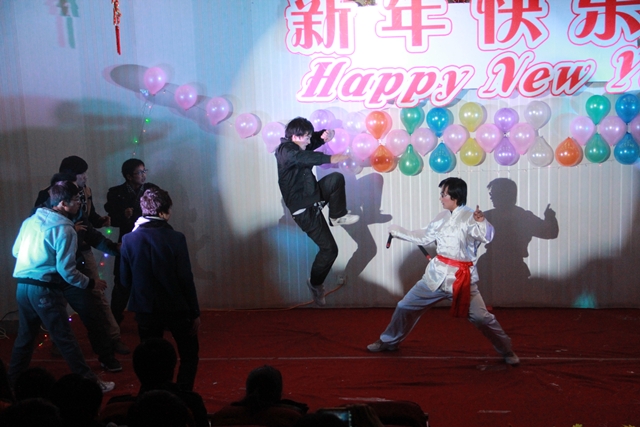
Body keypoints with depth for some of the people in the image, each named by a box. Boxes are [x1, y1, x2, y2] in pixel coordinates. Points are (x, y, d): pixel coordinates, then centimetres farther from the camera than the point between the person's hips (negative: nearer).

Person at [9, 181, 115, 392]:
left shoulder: (30, 220, 8)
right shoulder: (64, 229, -14)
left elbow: (16, 251, 18)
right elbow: (66, 271, -16)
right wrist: (91, 283, -5)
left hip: (22, 286, 7)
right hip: (44, 290, -7)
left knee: (25, 336, 19)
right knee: (65, 339, -2)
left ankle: (13, 382, 29)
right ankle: (90, 382, 6)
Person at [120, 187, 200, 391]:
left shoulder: (129, 240, -7)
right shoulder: (175, 238, -14)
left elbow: (125, 280, -2)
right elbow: (186, 279, -12)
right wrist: (195, 313, -4)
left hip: (146, 310, 2)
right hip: (176, 308, -2)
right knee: (189, 355, 15)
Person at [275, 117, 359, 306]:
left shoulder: (295, 147, 6)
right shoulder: (286, 151, -21)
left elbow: (313, 141, 18)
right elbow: (306, 157, -41)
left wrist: (323, 136, -6)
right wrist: (330, 158, -52)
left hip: (312, 199, 9)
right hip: (303, 209, -9)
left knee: (336, 179, -11)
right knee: (329, 249, -5)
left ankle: (337, 216, 5)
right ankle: (315, 283, 17)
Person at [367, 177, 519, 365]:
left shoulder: (471, 217, -12)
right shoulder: (442, 217, 8)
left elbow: (486, 237, -28)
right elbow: (424, 237, 20)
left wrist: (482, 221, -47)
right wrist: (397, 231, 23)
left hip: (462, 277, -6)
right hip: (437, 274, 6)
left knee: (481, 317, -5)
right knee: (406, 306, 12)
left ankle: (507, 351, 17)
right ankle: (388, 342, 30)